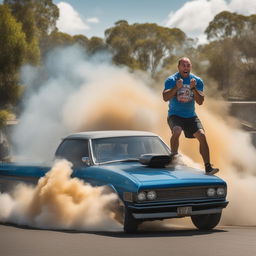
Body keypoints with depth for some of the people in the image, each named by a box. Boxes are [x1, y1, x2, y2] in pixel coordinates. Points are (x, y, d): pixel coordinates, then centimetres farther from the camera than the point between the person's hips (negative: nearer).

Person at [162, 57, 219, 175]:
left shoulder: (198, 81, 2)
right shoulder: (171, 80, -5)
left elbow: (200, 102, -4)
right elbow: (165, 97, -18)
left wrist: (194, 88, -19)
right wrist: (176, 87, -31)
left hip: (191, 115, 3)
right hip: (175, 115, -3)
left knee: (202, 135, -14)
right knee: (177, 131, -33)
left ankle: (208, 167, -13)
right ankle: (173, 157, -14)